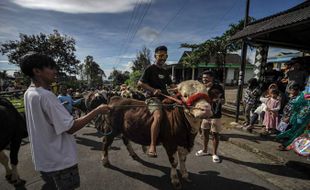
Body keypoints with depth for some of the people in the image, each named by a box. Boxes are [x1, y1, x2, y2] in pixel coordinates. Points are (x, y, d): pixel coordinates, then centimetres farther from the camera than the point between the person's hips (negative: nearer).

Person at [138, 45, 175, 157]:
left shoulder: (165, 72, 21)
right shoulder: (150, 69, 0)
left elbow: (171, 85, 29)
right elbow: (140, 83, -7)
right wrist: (153, 90, -19)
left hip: (165, 98, 8)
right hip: (152, 98, -8)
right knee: (158, 116, -34)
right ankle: (152, 146, -31)